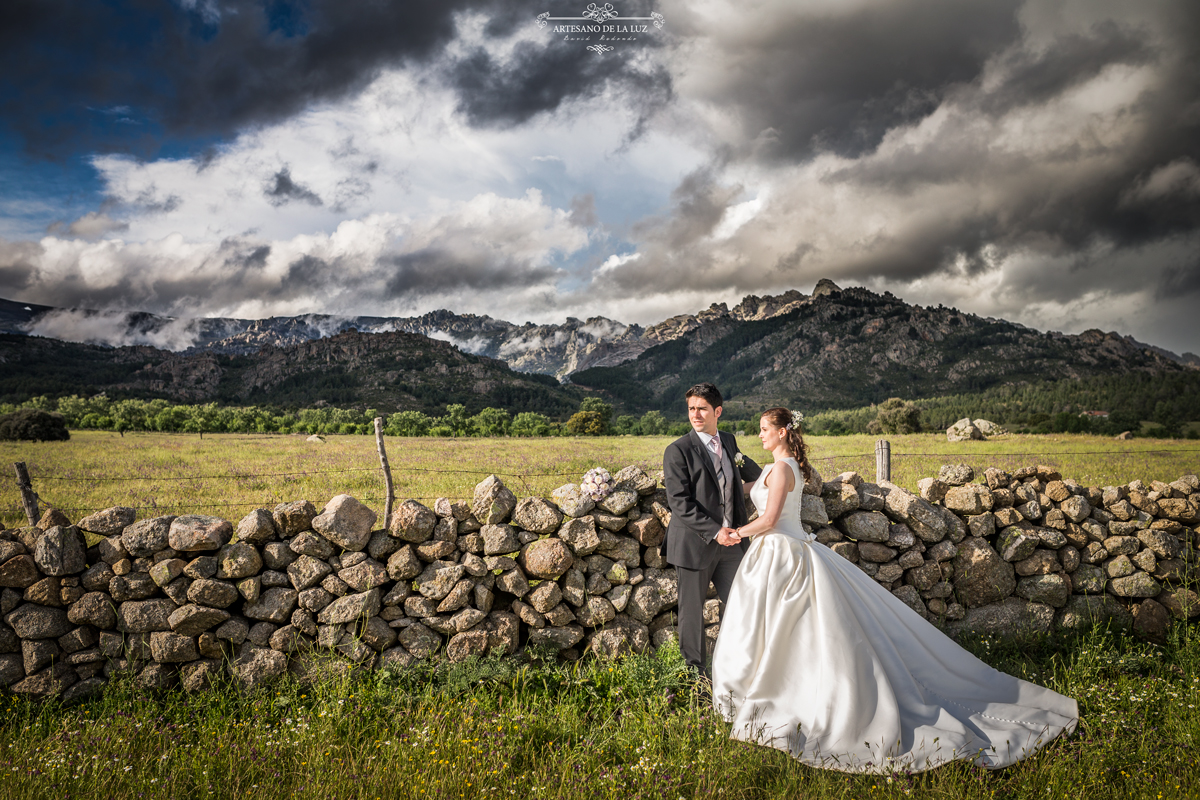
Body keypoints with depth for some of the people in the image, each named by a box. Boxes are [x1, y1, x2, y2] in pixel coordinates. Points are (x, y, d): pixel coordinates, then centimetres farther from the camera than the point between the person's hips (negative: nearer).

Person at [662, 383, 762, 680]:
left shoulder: (729, 441, 8)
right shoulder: (678, 450, -12)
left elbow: (746, 468, 31)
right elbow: (679, 502, -18)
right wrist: (714, 531, -21)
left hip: (729, 541, 6)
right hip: (694, 544, -5)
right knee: (692, 609, 8)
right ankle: (697, 671, 25)